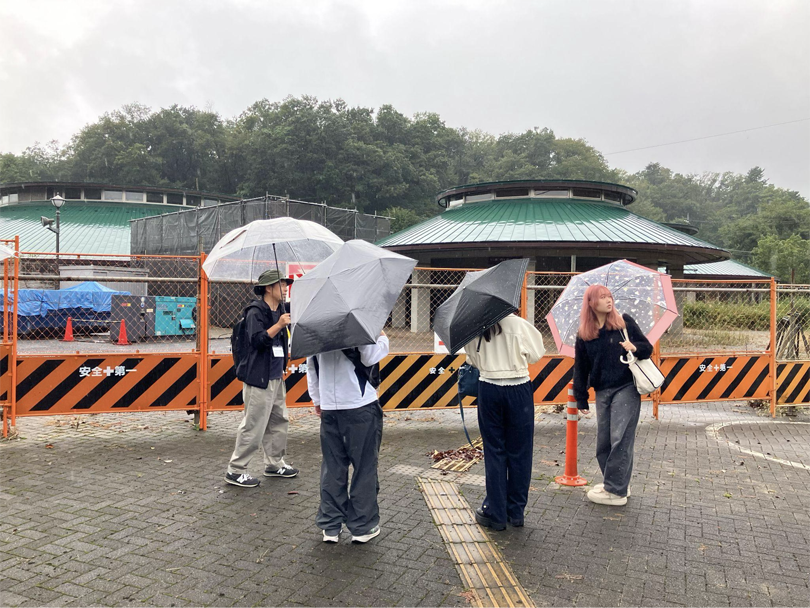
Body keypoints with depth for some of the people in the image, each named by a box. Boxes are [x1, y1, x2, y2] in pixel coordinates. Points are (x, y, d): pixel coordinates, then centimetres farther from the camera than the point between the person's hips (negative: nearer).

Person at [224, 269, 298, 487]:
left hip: (276, 377, 9)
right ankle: (235, 470, 6)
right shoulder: (256, 311, -12)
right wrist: (279, 325, -28)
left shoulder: (280, 310, 14)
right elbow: (257, 340, -24)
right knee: (253, 425, -5)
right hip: (259, 378, -9)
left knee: (279, 421, 15)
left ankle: (275, 464, 28)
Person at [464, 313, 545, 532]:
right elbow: (536, 354, 2)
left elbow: (472, 359, 7)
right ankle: (516, 512, 21)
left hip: (488, 389, 2)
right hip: (518, 390, -1)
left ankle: (495, 513, 15)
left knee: (494, 450, 10)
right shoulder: (519, 324, -10)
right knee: (519, 451, 11)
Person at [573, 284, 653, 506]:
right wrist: (581, 398, 8)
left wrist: (635, 348, -19)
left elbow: (647, 347, 5)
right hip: (602, 392, 4)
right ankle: (619, 484, 23)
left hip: (626, 388, -4)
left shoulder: (624, 322, 0)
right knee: (603, 441, 7)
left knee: (620, 439, -7)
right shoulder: (584, 335, 5)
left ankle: (616, 490, 2)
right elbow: (580, 367, 9)